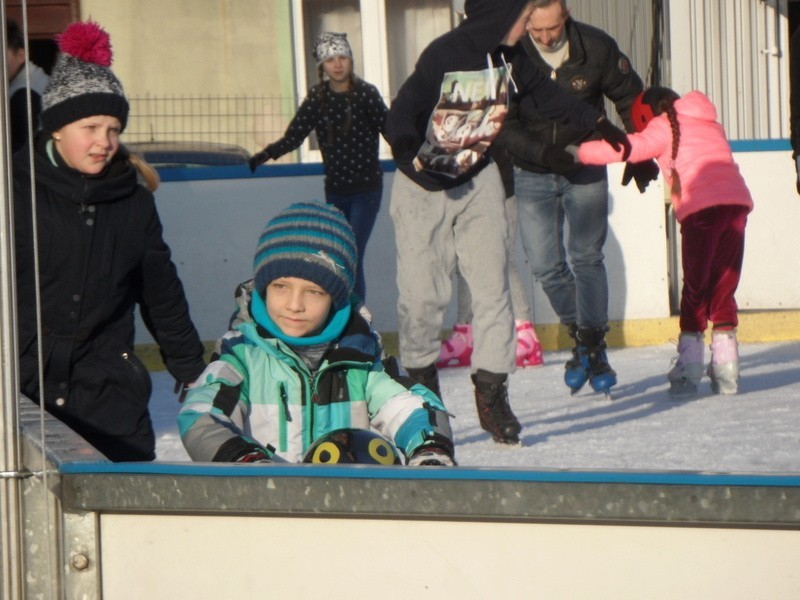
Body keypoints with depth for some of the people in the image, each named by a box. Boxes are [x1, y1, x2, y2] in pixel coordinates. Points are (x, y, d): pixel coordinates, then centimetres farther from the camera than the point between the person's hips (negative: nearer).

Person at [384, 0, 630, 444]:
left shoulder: (507, 60, -1)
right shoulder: (444, 55, -21)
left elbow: (546, 95, 16)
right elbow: (401, 117, -24)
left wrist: (597, 123, 21)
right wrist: (414, 161, -39)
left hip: (477, 183, 5)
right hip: (423, 188, -5)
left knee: (492, 287, -4)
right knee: (422, 292, -5)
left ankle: (491, 391, 1)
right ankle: (421, 381, 13)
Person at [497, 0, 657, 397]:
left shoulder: (597, 48, -14)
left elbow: (631, 99, 2)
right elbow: (502, 126, -17)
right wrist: (544, 152, -31)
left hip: (585, 170, 0)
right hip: (532, 174, 1)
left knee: (586, 257, -10)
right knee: (545, 265, -2)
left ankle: (594, 346, -1)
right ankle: (579, 332, 20)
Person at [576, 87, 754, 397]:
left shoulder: (664, 125, 10)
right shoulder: (709, 124, 30)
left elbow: (631, 148, -1)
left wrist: (580, 152, 6)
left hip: (702, 208, -5)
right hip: (737, 200, 5)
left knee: (695, 287, 3)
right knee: (724, 288, 10)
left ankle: (689, 367, 0)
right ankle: (726, 371, 5)